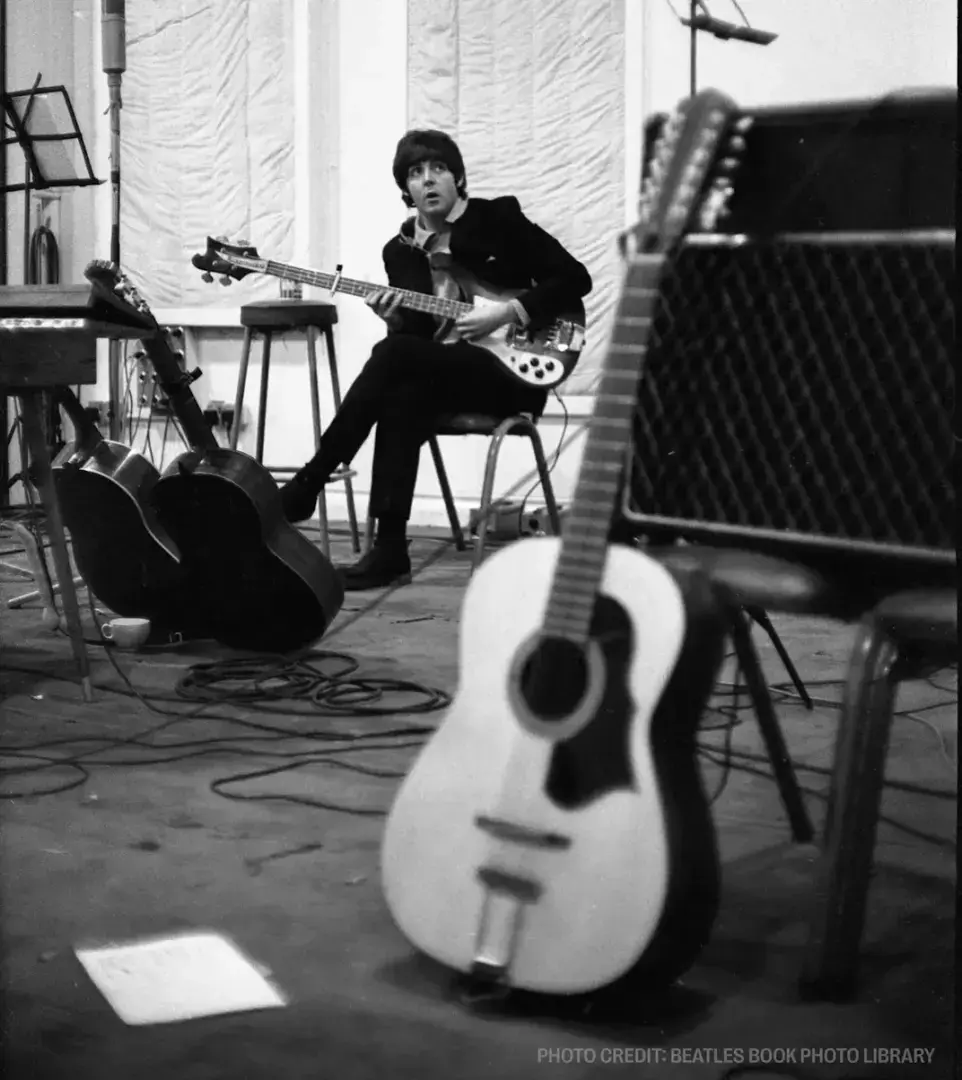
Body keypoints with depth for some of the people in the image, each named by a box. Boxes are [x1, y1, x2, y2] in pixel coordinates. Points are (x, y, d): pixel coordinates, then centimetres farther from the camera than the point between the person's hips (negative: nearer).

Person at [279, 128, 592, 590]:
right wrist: (396, 320, -13)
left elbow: (575, 278, -3)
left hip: (512, 372, -4)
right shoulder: (399, 250, 14)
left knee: (393, 352, -28)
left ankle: (306, 484, -25)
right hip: (439, 378, 4)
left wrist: (508, 311, -15)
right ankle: (389, 548, -31)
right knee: (403, 396, -33)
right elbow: (412, 337, 11)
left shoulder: (499, 218, 2)